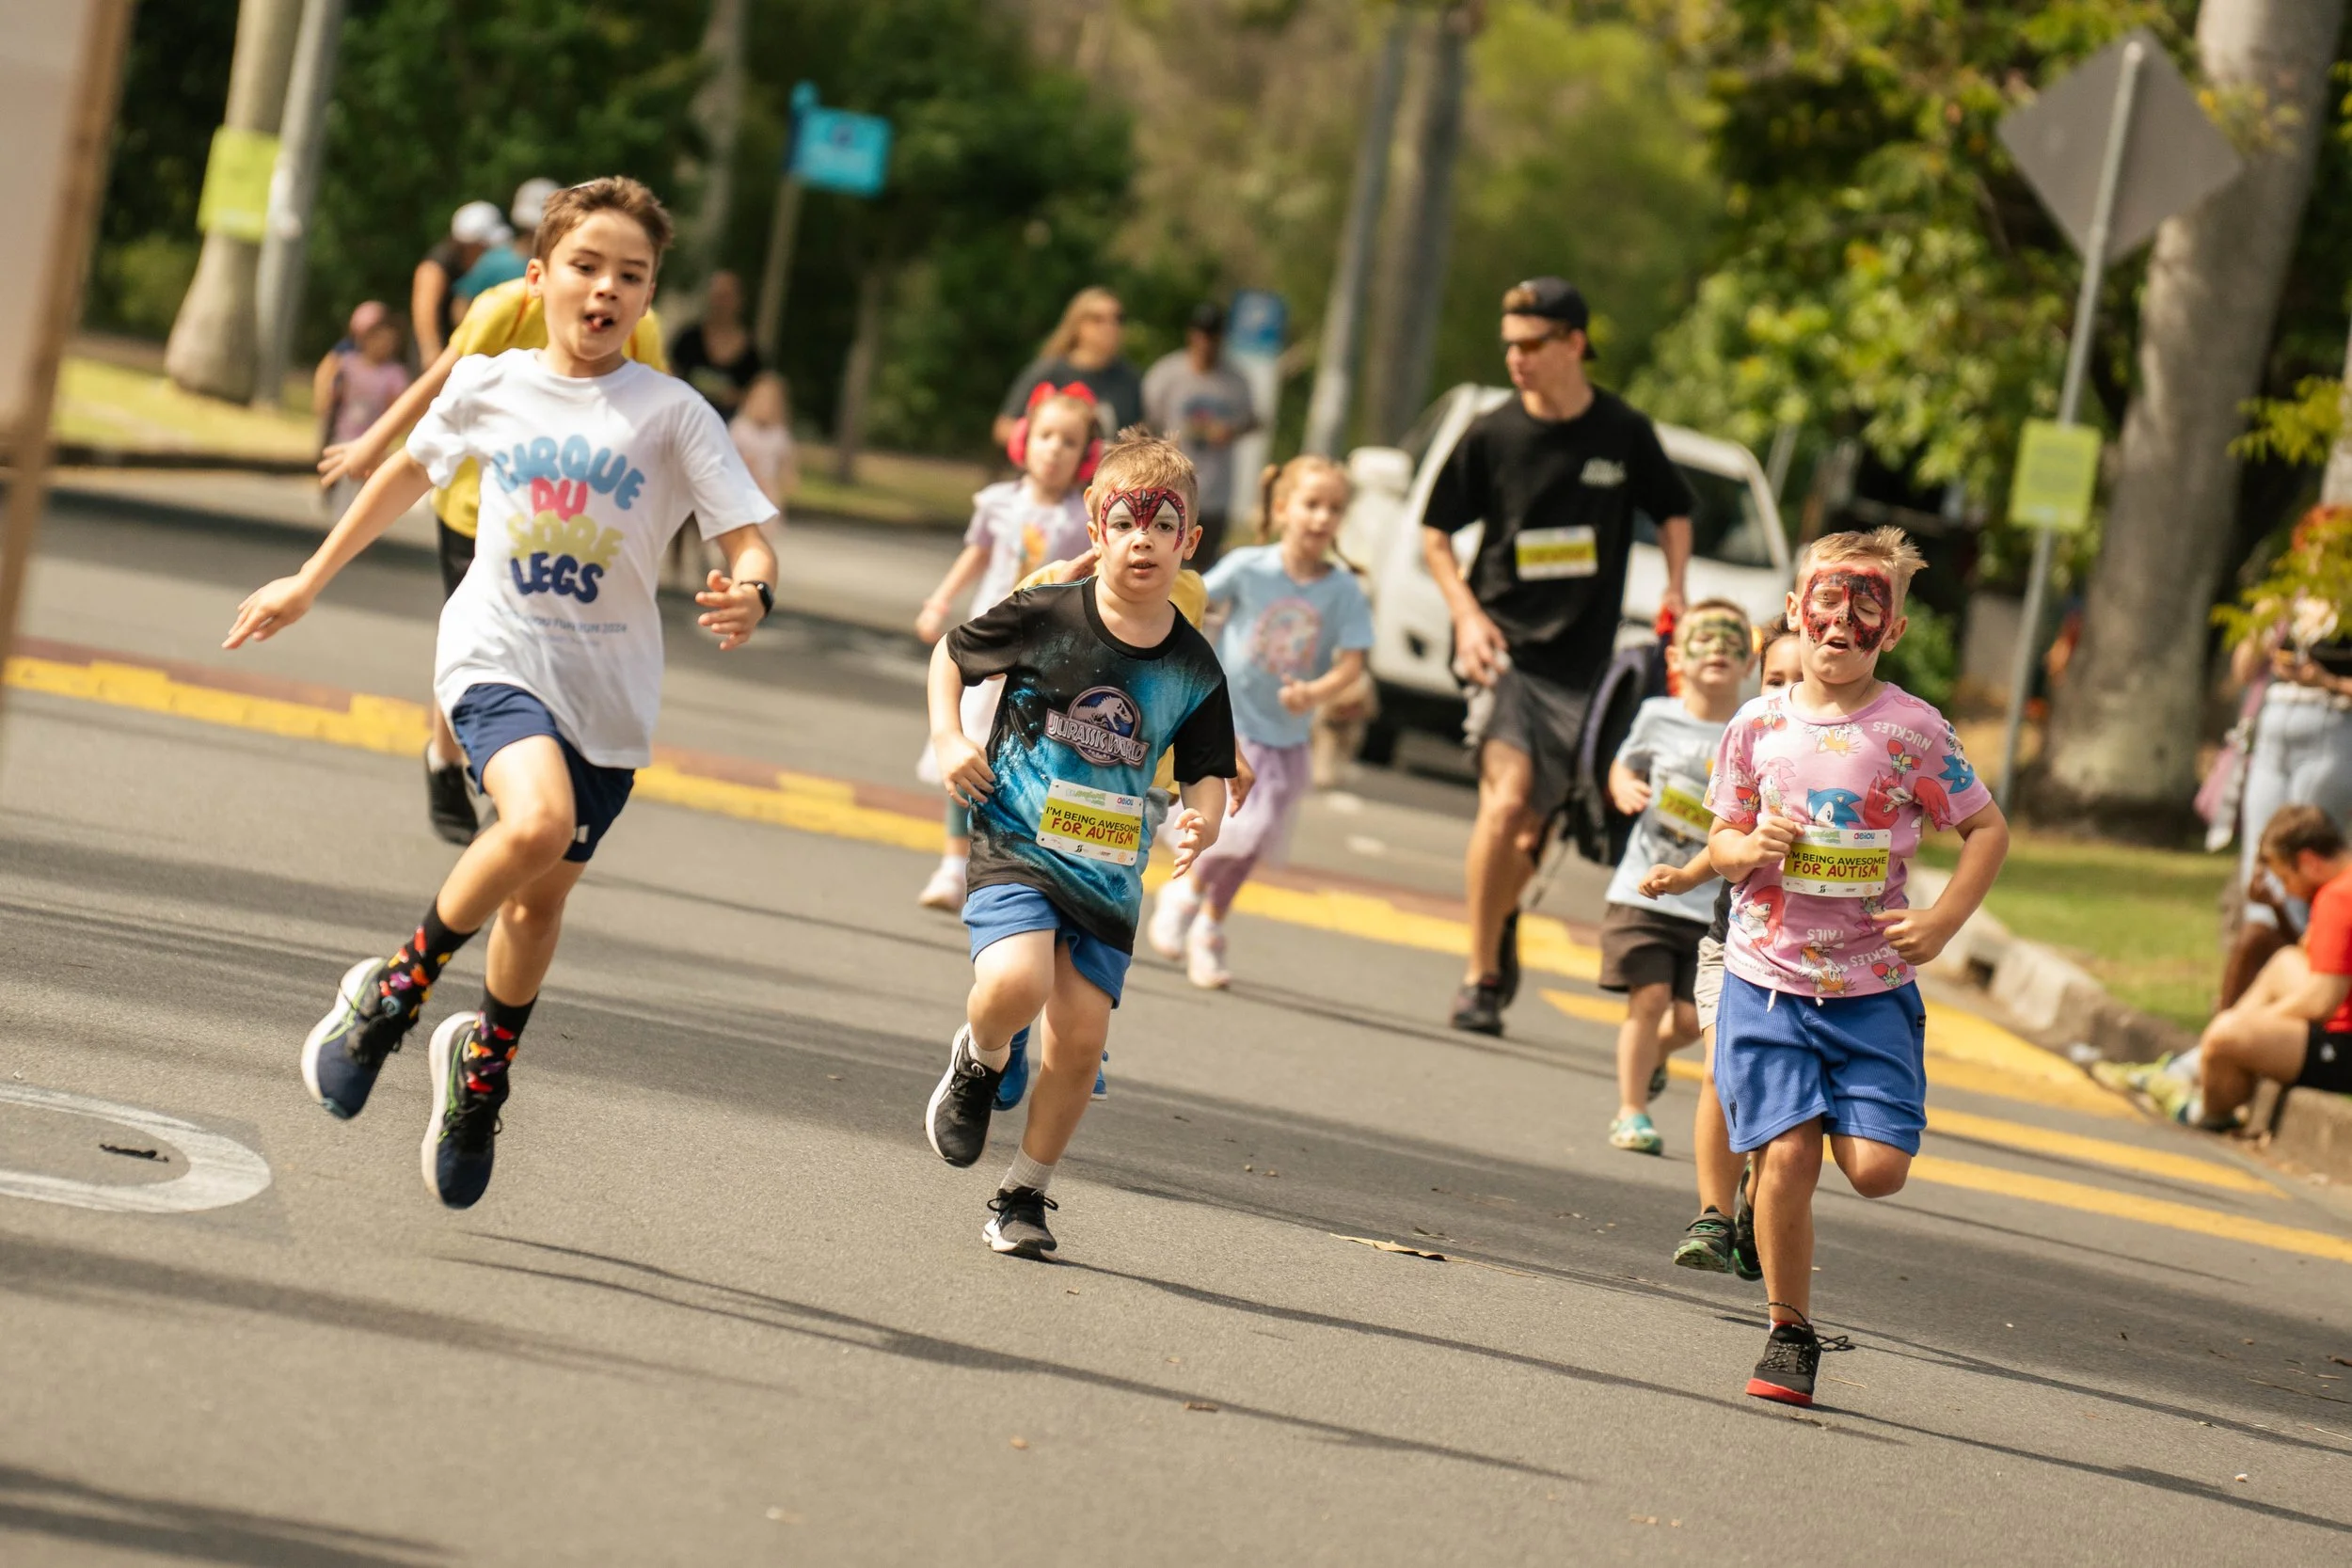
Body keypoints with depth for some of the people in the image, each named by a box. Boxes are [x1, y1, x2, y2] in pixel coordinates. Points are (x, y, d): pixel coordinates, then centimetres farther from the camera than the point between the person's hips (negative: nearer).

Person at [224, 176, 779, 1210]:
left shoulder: (673, 414, -5)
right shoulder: (490, 387, 1)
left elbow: (749, 542, -9)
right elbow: (410, 473, 19)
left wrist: (749, 595, -33)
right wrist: (309, 582, 27)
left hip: (610, 692, 1)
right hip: (497, 656, -1)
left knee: (543, 894, 11)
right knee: (537, 822, -29)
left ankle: (484, 1061, 41)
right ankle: (396, 989, -7)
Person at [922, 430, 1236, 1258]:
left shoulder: (1193, 667, -1)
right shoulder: (1044, 617, -8)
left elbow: (1207, 776, 7)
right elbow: (950, 655, 8)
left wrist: (1201, 824, -14)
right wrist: (949, 738, -5)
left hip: (1111, 872, 3)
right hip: (1016, 846, -3)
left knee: (1079, 1040, 0)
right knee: (1017, 981, -28)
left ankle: (1025, 1193, 20)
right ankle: (978, 1063, 8)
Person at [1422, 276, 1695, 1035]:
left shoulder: (1624, 432, 0)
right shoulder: (1491, 436, -2)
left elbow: (1673, 511, 17)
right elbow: (1434, 534, 8)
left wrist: (1675, 591, 2)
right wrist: (1467, 614, -6)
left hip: (1582, 657, 2)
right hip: (1502, 644, -2)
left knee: (1531, 826, 6)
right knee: (1507, 798, -20)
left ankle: (1497, 938, 35)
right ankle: (1480, 976, -10)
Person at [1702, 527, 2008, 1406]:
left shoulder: (1913, 730, -4)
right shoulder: (1759, 725, 1)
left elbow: (1987, 830, 4)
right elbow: (1722, 844, 10)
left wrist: (1942, 922, -7)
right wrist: (1751, 848, -13)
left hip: (1871, 985, -1)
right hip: (1766, 974, 1)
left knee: (1877, 1168, -9)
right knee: (1786, 1154, -9)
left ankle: (1847, 1118, 29)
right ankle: (1790, 1332, 8)